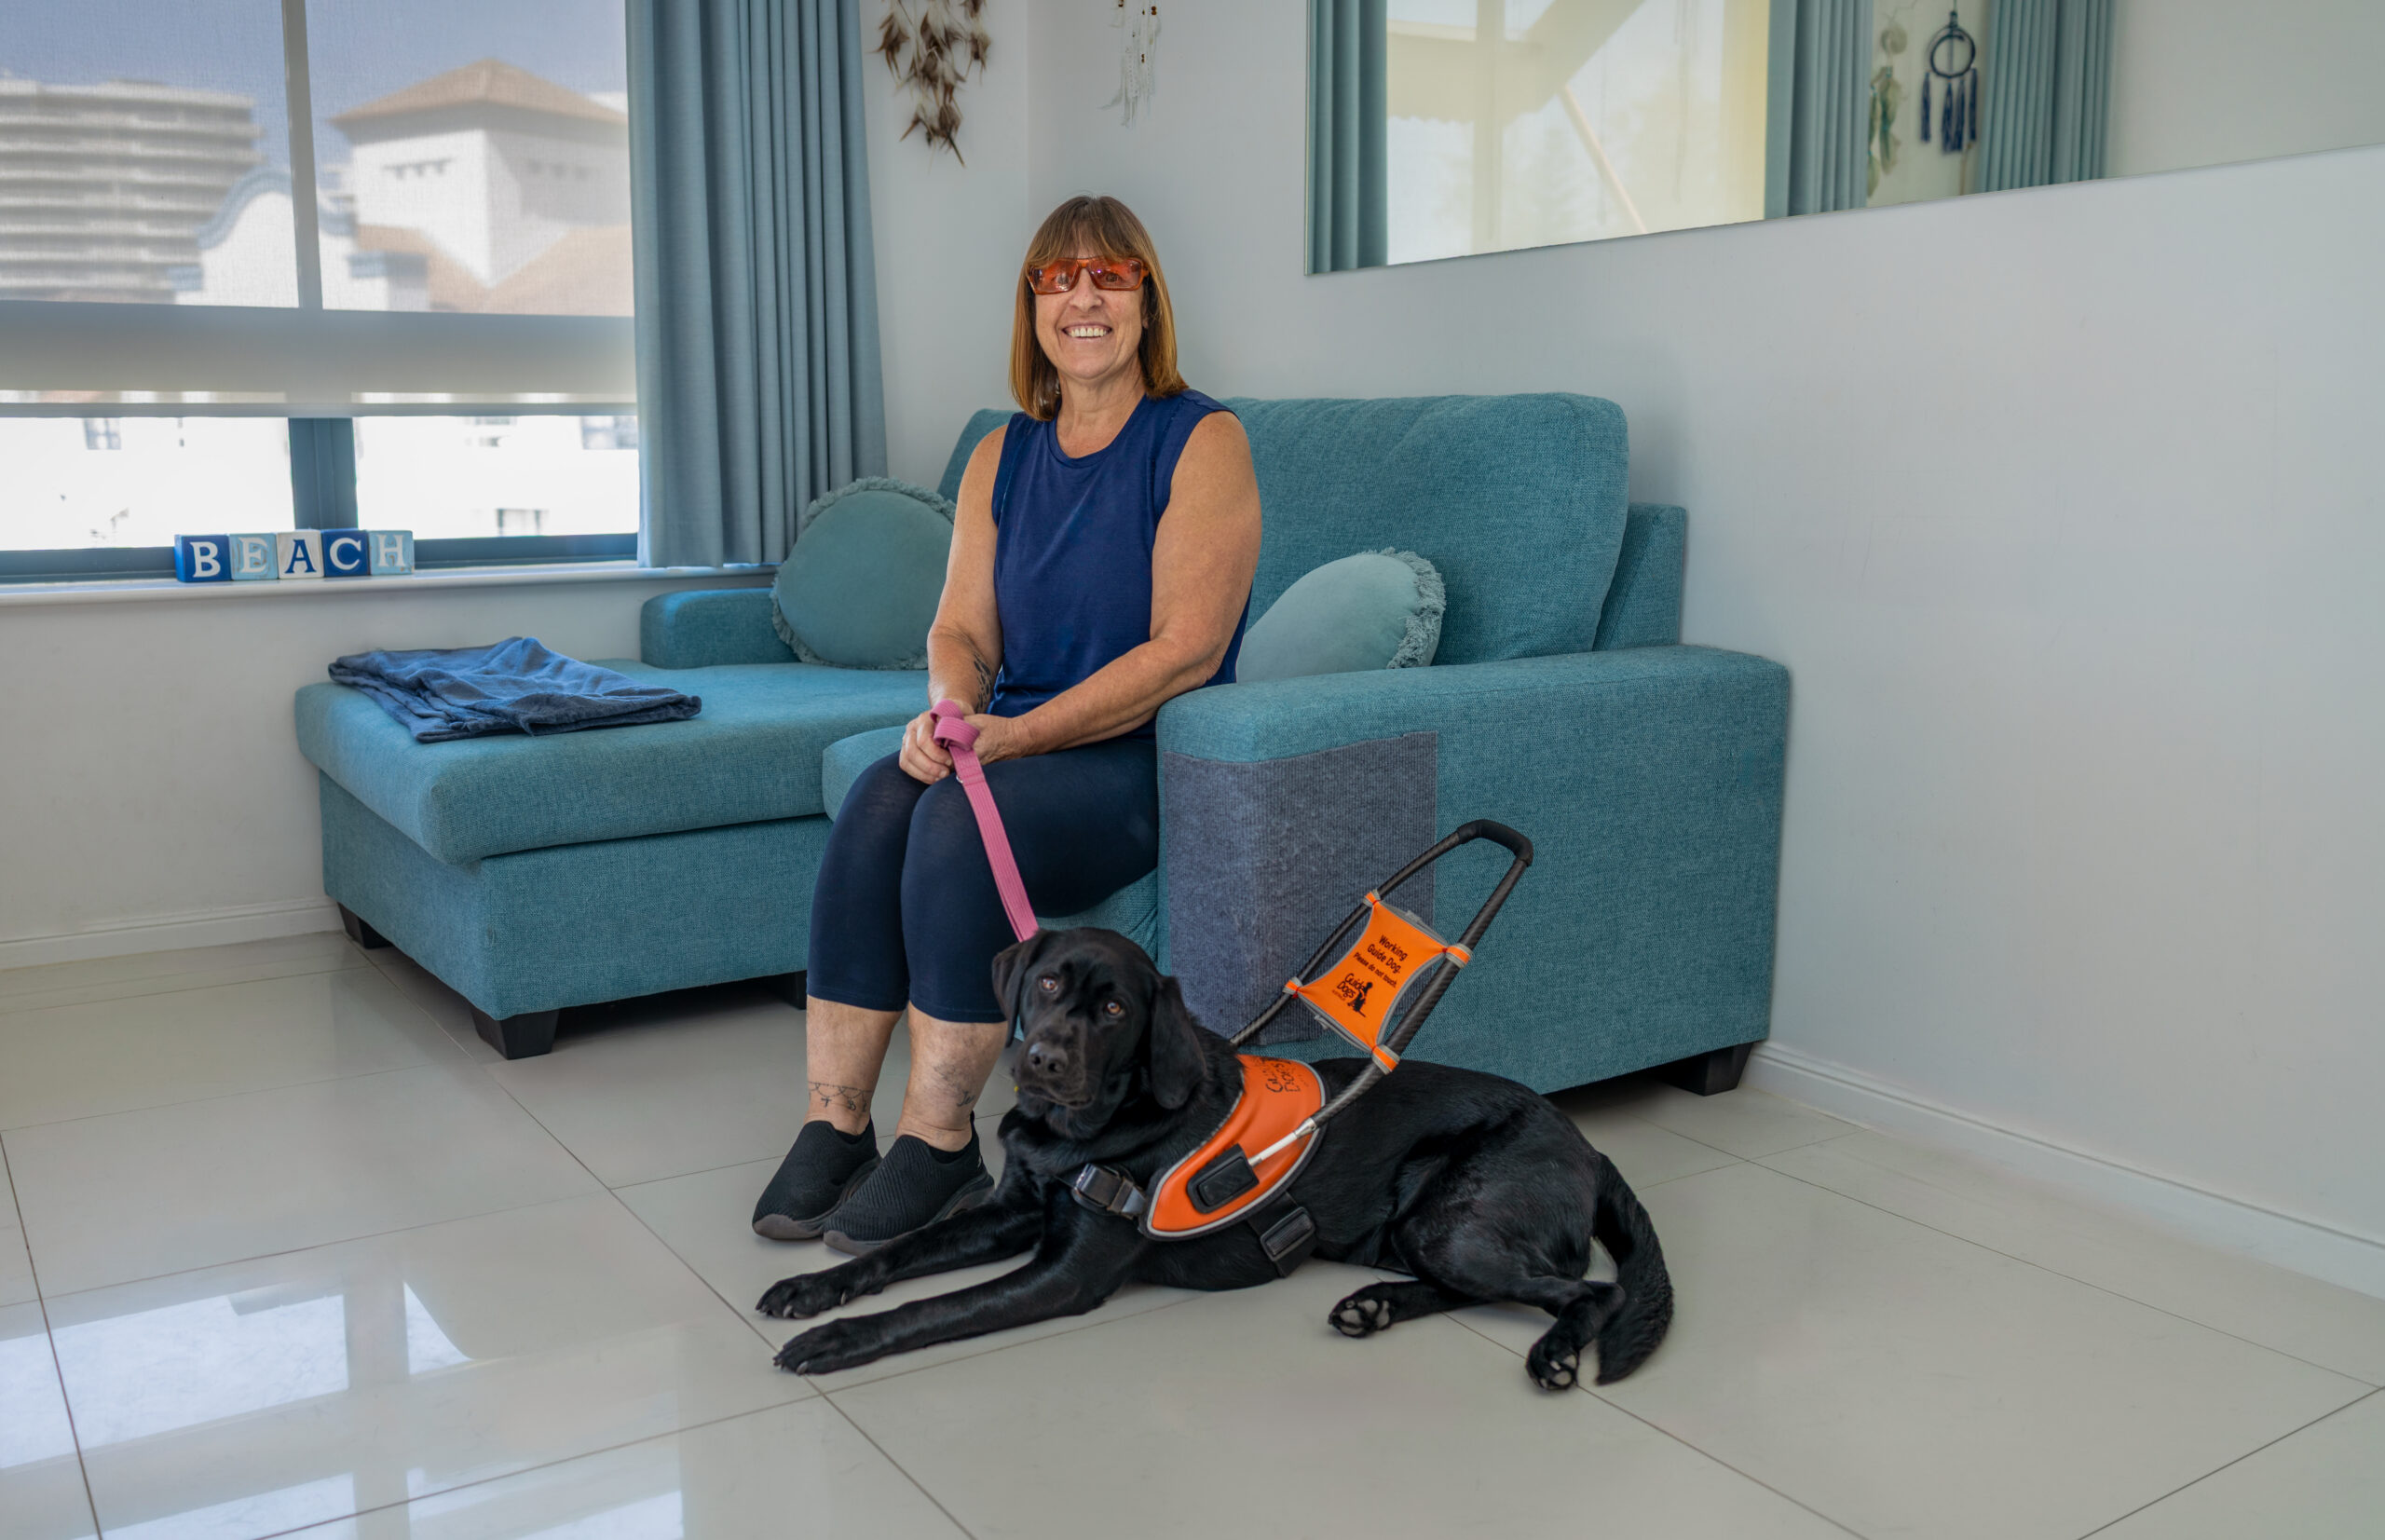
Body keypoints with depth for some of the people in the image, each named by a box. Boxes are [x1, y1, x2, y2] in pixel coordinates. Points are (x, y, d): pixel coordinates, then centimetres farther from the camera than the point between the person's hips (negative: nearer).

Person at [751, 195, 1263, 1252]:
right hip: (1018, 744, 5)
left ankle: (936, 1144, -20)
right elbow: (961, 628, 10)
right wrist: (949, 711, -15)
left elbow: (1187, 650, -15)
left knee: (960, 812, -31)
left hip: (1147, 762, -5)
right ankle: (833, 1126, -19)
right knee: (880, 797, -24)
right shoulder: (1004, 453, 14)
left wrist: (1015, 734, -20)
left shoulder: (1201, 441, -6)